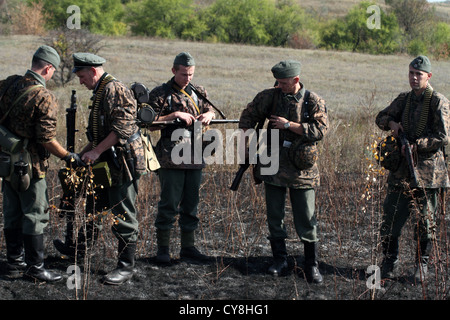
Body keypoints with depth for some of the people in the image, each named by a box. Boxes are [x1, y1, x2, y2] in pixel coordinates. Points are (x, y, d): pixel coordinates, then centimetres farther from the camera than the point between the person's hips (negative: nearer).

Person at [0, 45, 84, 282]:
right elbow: (46, 139, -19)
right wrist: (68, 156, -7)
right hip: (30, 165, -7)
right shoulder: (45, 98, -19)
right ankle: (34, 266, 12)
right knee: (34, 215, 4)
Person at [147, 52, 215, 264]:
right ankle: (163, 248, 7)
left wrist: (207, 115, -3)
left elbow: (210, 111, 21)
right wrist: (175, 115, -17)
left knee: (191, 204, 11)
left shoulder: (198, 93, 14)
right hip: (170, 158, -5)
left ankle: (188, 247, 19)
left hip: (194, 157, 6)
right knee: (169, 204, -2)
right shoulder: (160, 94, -3)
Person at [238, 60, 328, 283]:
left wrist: (288, 125, -16)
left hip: (301, 169, -3)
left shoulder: (314, 102, -5)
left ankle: (311, 265, 12)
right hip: (273, 166, 3)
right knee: (274, 216, 8)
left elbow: (320, 130, -16)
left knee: (306, 219, 1)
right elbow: (248, 116, 11)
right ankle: (279, 261, 22)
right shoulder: (270, 96, 1)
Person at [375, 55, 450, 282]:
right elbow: (381, 117, 19)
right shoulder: (404, 99, 11)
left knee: (424, 221, 5)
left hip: (427, 170, -4)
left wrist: (417, 145, -18)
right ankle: (389, 263, 15)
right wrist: (391, 123, -3)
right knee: (391, 218, 2)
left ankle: (422, 265, 19)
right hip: (401, 169, 4)